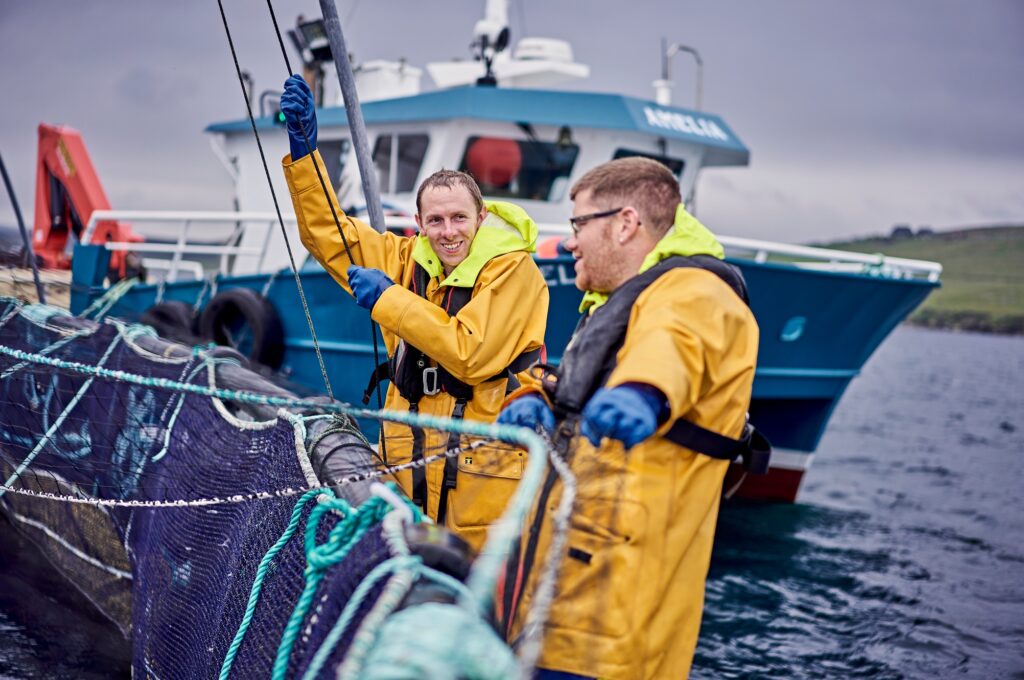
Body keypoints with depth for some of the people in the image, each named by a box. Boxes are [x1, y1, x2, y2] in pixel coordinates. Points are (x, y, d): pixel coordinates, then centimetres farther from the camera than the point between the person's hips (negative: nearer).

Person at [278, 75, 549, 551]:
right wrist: (303, 150, 8)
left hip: (486, 472, -6)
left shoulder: (513, 271, -9)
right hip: (414, 468, 6)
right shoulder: (408, 260, 9)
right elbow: (328, 235, 17)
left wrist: (389, 300, -15)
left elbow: (471, 355, -20)